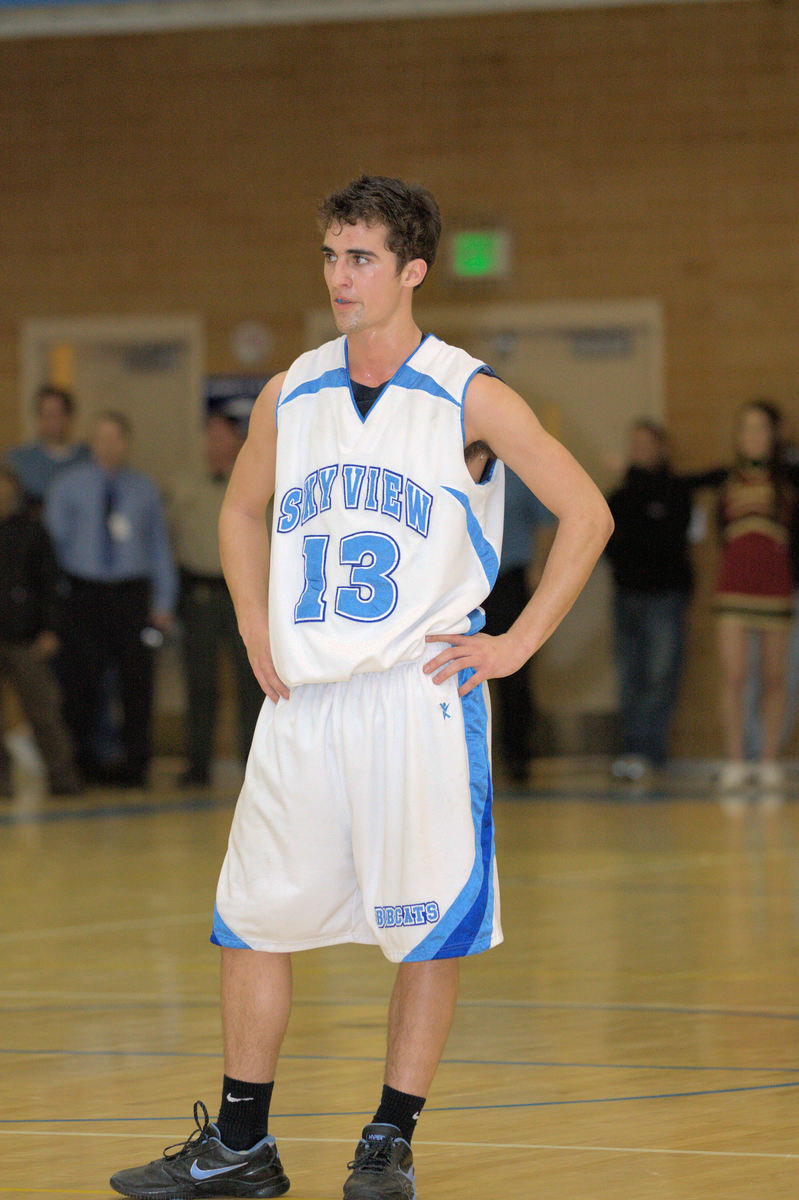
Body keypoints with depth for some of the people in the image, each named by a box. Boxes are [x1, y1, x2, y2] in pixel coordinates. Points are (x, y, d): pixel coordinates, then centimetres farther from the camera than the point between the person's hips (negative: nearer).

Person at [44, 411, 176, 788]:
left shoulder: (145, 491, 10)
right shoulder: (68, 487, 6)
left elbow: (159, 547, 13)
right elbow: (54, 541, 5)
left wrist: (163, 602, 7)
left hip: (132, 595, 1)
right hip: (83, 592, -1)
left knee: (136, 682, -2)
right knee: (80, 682, -2)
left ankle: (134, 764, 5)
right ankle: (81, 763, 9)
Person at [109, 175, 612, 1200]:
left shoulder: (469, 399, -5)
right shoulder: (290, 395, 8)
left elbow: (586, 513, -3)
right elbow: (242, 512, 25)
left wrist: (518, 643, -6)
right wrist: (256, 630, 12)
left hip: (422, 694, -4)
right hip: (303, 696, 4)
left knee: (429, 930, -1)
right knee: (251, 916, 5)